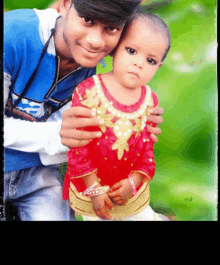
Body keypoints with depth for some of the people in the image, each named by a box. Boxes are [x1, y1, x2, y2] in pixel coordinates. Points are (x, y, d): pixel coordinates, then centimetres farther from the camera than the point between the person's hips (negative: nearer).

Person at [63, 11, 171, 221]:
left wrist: (133, 181, -12)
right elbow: (77, 146, -17)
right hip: (88, 190, -2)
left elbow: (147, 147, 0)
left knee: (143, 216, 21)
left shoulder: (150, 101, -7)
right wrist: (94, 189, -15)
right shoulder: (88, 92, -20)